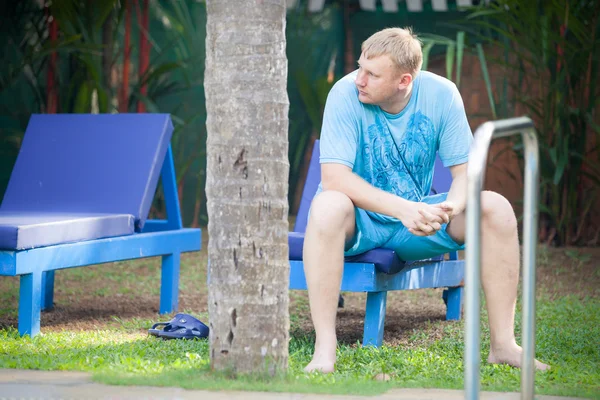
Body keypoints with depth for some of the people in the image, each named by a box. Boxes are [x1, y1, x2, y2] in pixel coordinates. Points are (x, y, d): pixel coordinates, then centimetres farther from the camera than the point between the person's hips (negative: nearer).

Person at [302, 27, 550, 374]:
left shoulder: (441, 94, -11)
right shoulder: (346, 94, -20)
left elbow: (466, 170, -9)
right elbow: (334, 177, -28)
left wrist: (449, 208, -33)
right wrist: (404, 209, -39)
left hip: (417, 218, 3)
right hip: (360, 222, -3)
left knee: (497, 208, -18)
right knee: (328, 207, -38)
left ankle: (503, 344, -13)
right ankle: (325, 348, -36)